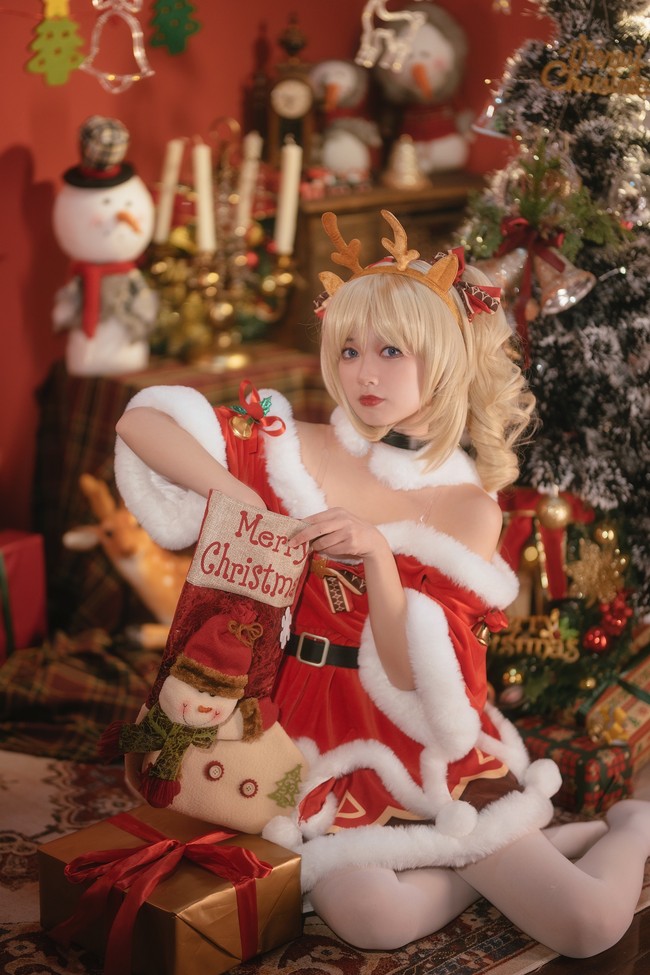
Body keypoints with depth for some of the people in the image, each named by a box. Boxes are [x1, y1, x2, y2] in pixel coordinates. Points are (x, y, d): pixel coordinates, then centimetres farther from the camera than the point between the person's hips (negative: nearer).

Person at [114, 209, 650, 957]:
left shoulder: (470, 508, -4)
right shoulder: (293, 449, -2)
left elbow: (414, 674, -12)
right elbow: (139, 420, -6)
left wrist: (376, 554, -27)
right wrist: (234, 494, -18)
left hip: (416, 745, 0)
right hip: (310, 740, 1)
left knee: (587, 925, -16)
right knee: (373, 918, -29)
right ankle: (519, 851, 2)